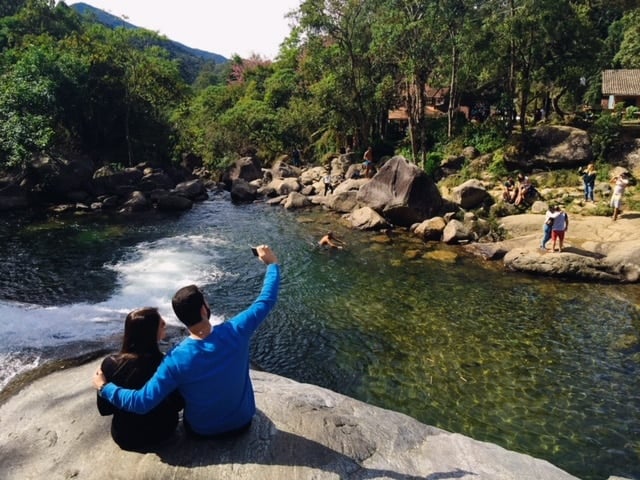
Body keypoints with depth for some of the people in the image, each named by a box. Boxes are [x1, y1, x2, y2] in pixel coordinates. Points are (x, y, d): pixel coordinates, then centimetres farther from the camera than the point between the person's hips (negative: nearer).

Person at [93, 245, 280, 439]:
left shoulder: (177, 360, -29)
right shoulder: (235, 332, -27)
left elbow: (142, 403, -27)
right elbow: (266, 300, -14)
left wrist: (104, 387, -11)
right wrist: (272, 263, 1)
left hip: (201, 431, 0)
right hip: (241, 424, 1)